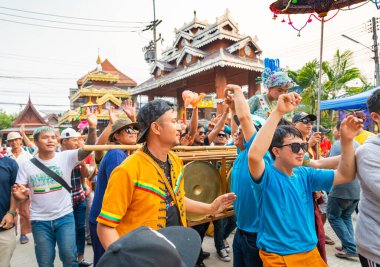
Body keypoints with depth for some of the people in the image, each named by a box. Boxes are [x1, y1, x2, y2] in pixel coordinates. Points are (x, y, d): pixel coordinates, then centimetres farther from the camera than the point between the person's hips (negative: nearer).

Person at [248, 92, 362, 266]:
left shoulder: (305, 174, 0)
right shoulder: (267, 175, -19)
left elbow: (345, 175, -1)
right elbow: (254, 155, -40)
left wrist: (347, 140, -17)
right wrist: (278, 112, -41)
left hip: (310, 252, 6)